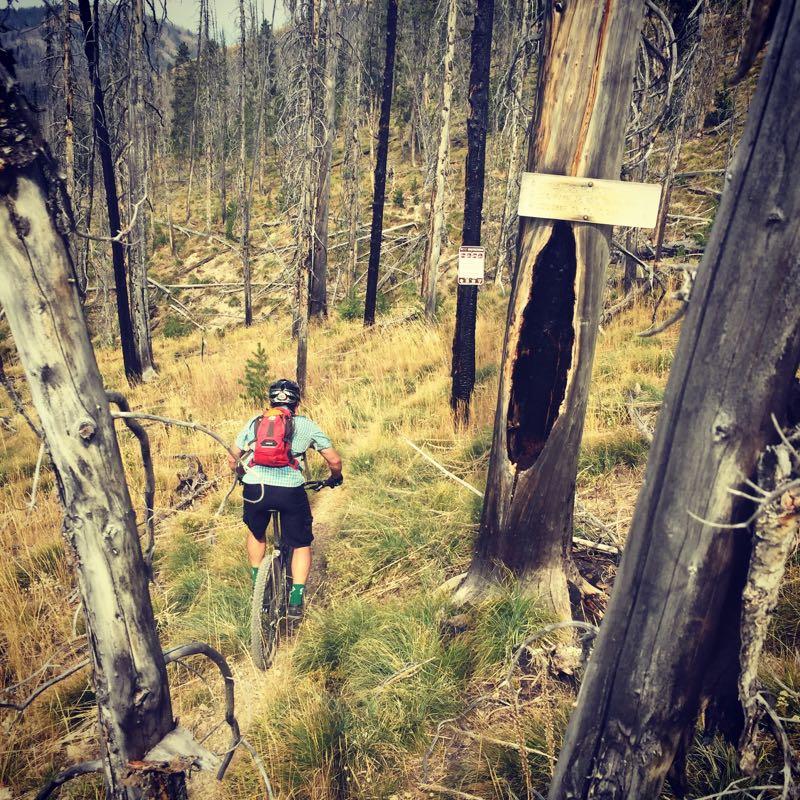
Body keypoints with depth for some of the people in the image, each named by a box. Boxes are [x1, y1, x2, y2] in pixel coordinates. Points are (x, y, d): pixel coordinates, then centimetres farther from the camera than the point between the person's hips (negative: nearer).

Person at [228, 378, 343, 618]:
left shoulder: (254, 421, 20)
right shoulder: (306, 425, 15)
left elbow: (232, 460, 23)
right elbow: (334, 460, 12)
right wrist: (335, 478, 33)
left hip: (254, 487, 2)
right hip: (290, 490, -2)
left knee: (256, 534, 32)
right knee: (301, 544, 19)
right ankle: (296, 599, 9)